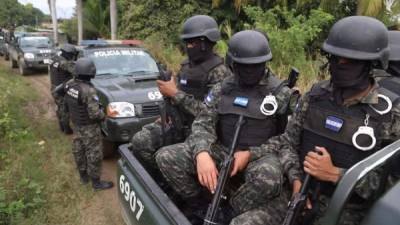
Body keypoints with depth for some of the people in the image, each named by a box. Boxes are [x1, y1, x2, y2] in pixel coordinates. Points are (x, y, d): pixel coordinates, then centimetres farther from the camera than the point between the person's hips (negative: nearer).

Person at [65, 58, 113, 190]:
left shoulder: (69, 85, -6)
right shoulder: (88, 91, -30)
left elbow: (67, 104, 8)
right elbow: (94, 114, -28)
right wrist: (103, 115, -8)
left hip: (76, 124, 8)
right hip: (89, 127, -8)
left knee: (78, 151, 20)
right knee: (94, 154, 5)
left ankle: (83, 176, 38)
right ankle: (96, 182, 17)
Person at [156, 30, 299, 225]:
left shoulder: (281, 94, -3)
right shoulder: (221, 89, 5)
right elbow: (203, 123, -2)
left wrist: (251, 153, -17)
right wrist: (202, 154, -24)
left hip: (259, 155, -2)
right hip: (222, 150, 3)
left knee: (269, 178, -40)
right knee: (166, 157, -14)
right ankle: (201, 208, 4)